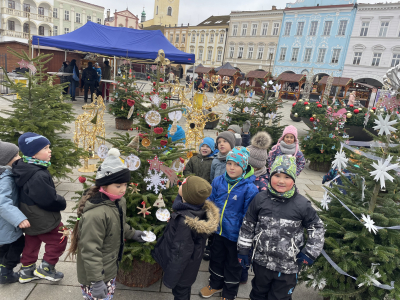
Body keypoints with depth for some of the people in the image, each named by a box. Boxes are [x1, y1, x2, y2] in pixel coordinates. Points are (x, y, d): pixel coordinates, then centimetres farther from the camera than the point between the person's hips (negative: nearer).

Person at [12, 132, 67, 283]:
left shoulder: (26, 169, -1)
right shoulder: (38, 176, -34)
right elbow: (50, 200, -29)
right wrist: (62, 203, -10)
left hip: (31, 218, 10)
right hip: (44, 220, -10)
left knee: (32, 242, 25)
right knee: (59, 240, 10)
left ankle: (26, 271, 41)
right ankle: (46, 268, 24)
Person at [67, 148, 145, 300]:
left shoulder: (119, 202, -5)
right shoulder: (95, 214, -33)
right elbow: (90, 251, -29)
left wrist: (131, 233, 20)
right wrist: (96, 281, -24)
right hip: (97, 274, -8)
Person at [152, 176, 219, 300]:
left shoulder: (185, 221, -39)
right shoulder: (203, 209, -17)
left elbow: (180, 253, -29)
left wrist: (170, 278, -16)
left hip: (181, 269, -6)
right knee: (184, 290, 30)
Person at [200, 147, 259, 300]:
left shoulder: (250, 188, -21)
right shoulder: (218, 181, -8)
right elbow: (211, 203, 5)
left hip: (235, 235, -4)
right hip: (218, 230, 4)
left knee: (233, 264, 19)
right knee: (216, 259, 26)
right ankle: (215, 284, 52)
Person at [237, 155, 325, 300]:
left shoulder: (302, 204, -13)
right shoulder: (260, 199, -9)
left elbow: (317, 227, 1)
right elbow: (248, 226, 2)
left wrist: (310, 253, -2)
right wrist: (243, 250, 5)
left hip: (289, 266, -1)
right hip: (261, 261, 2)